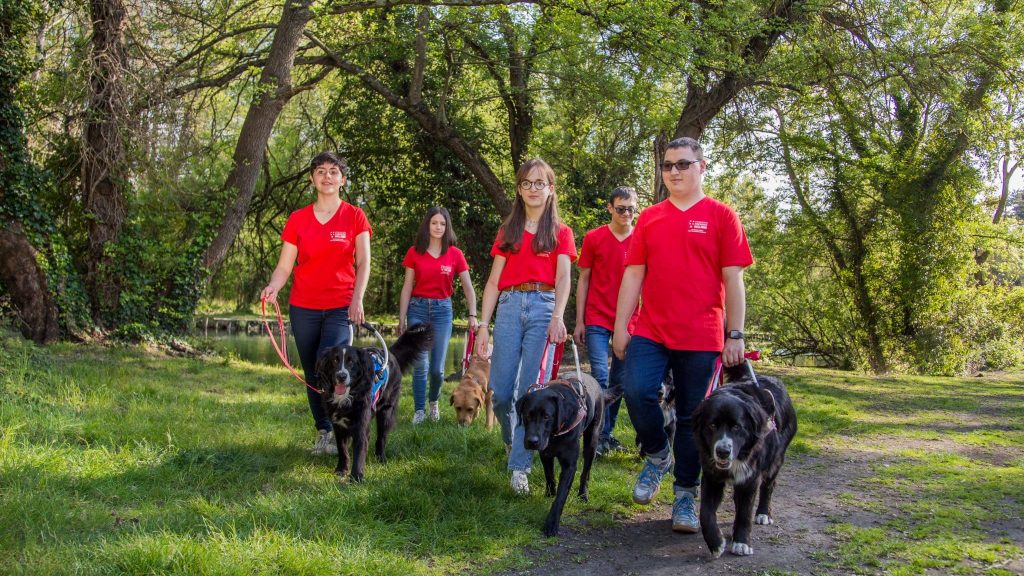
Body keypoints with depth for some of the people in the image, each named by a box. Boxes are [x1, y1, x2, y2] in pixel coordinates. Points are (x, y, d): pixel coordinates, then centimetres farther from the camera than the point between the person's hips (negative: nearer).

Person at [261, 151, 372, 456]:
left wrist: (357, 299, -19)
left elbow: (363, 263, -4)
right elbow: (285, 265, 5)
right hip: (303, 308, 3)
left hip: (340, 307, -3)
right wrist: (273, 286, -16)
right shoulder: (297, 219, 7)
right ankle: (323, 432, 19)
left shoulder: (354, 217, 2)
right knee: (312, 375, 7)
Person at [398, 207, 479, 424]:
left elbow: (468, 288, 0)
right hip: (417, 308, 0)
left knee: (437, 367, 1)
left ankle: (434, 401, 28)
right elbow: (407, 288, 3)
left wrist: (473, 315, -11)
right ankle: (419, 410, 5)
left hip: (442, 309, 0)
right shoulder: (414, 252, 1)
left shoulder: (455, 254, 1)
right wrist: (401, 319, 0)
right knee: (420, 364, -7)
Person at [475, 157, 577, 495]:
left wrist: (557, 317, -21)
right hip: (509, 306, 2)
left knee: (532, 390, -10)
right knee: (501, 391, -4)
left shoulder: (560, 233, 11)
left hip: (543, 306, -2)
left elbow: (563, 278, -3)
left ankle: (519, 467, -5)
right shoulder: (507, 232, 18)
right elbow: (493, 281, 13)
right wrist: (483, 324, 4)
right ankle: (511, 441, 25)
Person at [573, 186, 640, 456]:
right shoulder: (593, 238, 1)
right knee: (600, 376, -9)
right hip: (597, 320, -2)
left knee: (619, 380, 8)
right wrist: (579, 321, 1)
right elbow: (583, 280, 5)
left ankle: (609, 431, 20)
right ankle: (601, 434, -1)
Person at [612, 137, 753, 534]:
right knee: (637, 392, -17)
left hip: (702, 337, -2)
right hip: (650, 332, 2)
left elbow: (733, 279, 0)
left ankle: (685, 497, 15)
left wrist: (735, 335, -5)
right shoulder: (649, 219, 11)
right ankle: (658, 456, 11)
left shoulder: (721, 216, 3)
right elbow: (633, 275, 10)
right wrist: (620, 326, 3)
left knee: (692, 417, 3)